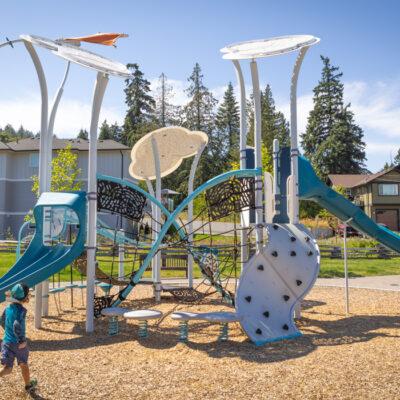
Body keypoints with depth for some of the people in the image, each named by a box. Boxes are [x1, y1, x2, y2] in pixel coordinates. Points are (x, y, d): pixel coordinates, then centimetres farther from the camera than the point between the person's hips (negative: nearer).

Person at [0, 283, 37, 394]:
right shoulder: (21, 310, -20)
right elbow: (17, 326, -33)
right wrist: (22, 340, -23)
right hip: (18, 343, -5)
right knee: (24, 365, 18)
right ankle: (28, 385, 37)